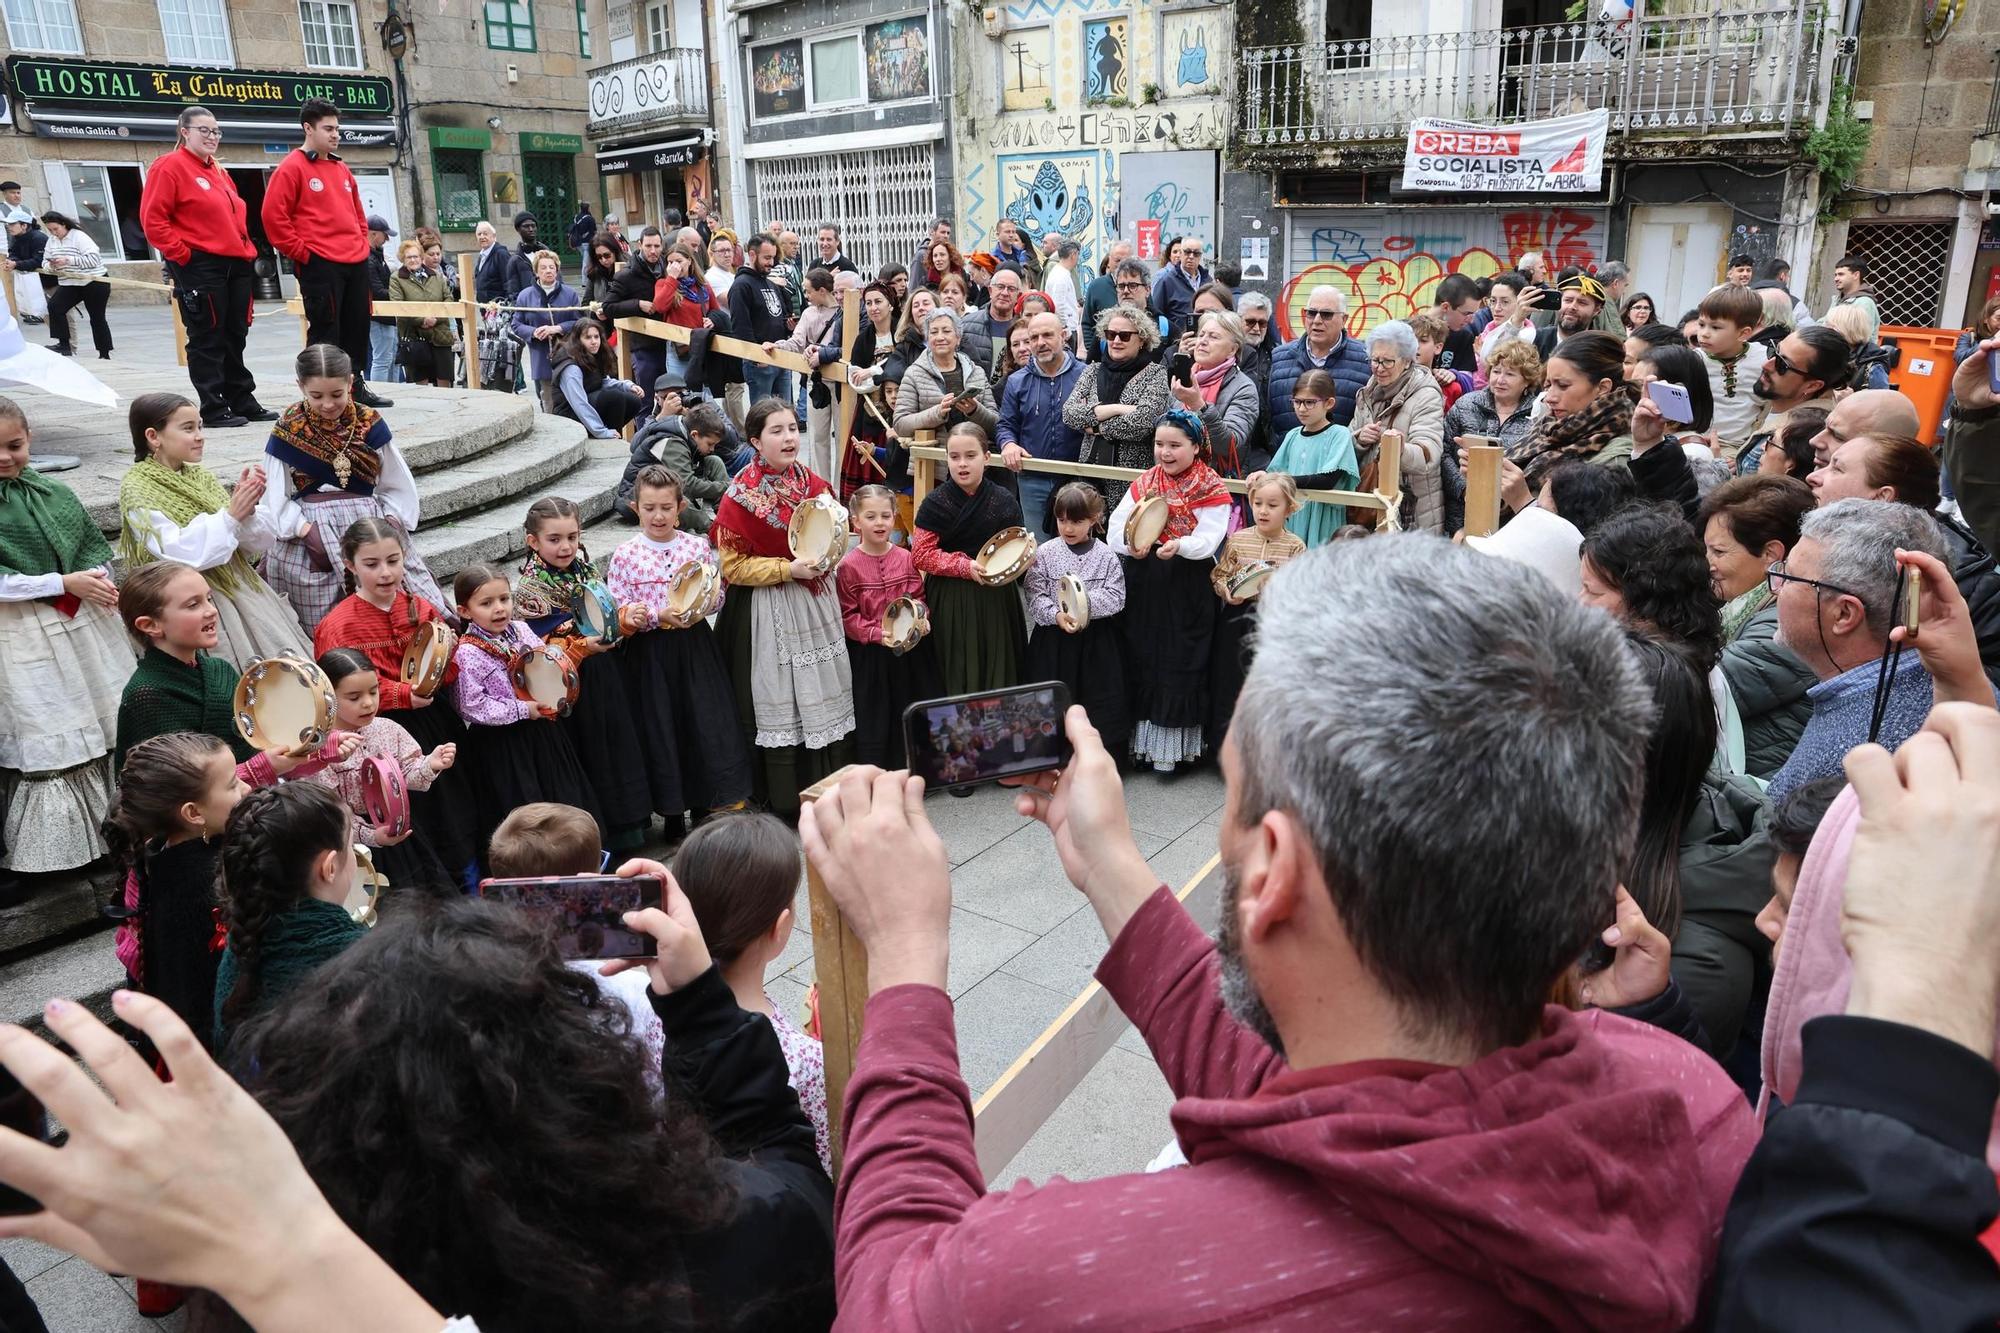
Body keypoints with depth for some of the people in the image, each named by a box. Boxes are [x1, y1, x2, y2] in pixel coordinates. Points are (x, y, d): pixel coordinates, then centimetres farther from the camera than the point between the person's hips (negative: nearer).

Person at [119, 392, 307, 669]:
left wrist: (246, 511, -9)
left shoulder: (201, 477, 11)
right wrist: (230, 516, -19)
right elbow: (178, 553, -18)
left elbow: (255, 545, 10)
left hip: (239, 586, 6)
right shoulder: (137, 490, -4)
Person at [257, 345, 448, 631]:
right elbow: (276, 498, 0)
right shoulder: (288, 430, 1)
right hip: (310, 528, -1)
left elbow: (398, 488, 8)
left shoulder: (369, 425, 4)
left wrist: (390, 522, -6)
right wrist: (308, 531, -13)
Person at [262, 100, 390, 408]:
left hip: (356, 262, 7)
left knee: (358, 327, 11)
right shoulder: (292, 168, -5)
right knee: (325, 329, -5)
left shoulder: (341, 169, 18)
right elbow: (273, 216, -10)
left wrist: (362, 242, 15)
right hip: (319, 264, -7)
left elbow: (357, 211, 28)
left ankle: (356, 386, 22)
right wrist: (301, 252, -11)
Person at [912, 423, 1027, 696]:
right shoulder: (935, 503, -6)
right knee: (956, 673, 4)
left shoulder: (1004, 501, -2)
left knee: (996, 668, 8)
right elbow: (921, 554, -8)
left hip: (995, 598, 1)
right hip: (950, 600, -1)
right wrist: (965, 566, -18)